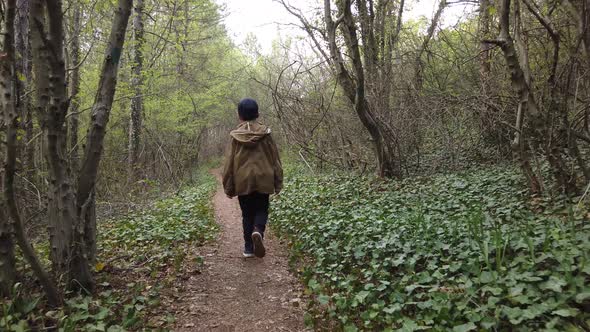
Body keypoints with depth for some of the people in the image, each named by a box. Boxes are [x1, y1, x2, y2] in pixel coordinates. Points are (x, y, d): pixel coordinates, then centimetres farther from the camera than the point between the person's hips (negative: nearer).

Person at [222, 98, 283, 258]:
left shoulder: (235, 136, -3)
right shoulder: (265, 133, -1)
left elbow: (229, 163, -1)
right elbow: (275, 159, 2)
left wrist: (228, 187, 6)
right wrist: (278, 183, 10)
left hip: (243, 181, 0)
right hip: (263, 179, 0)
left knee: (247, 213, 13)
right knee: (262, 210, 13)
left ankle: (248, 247, 15)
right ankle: (258, 231, -16)